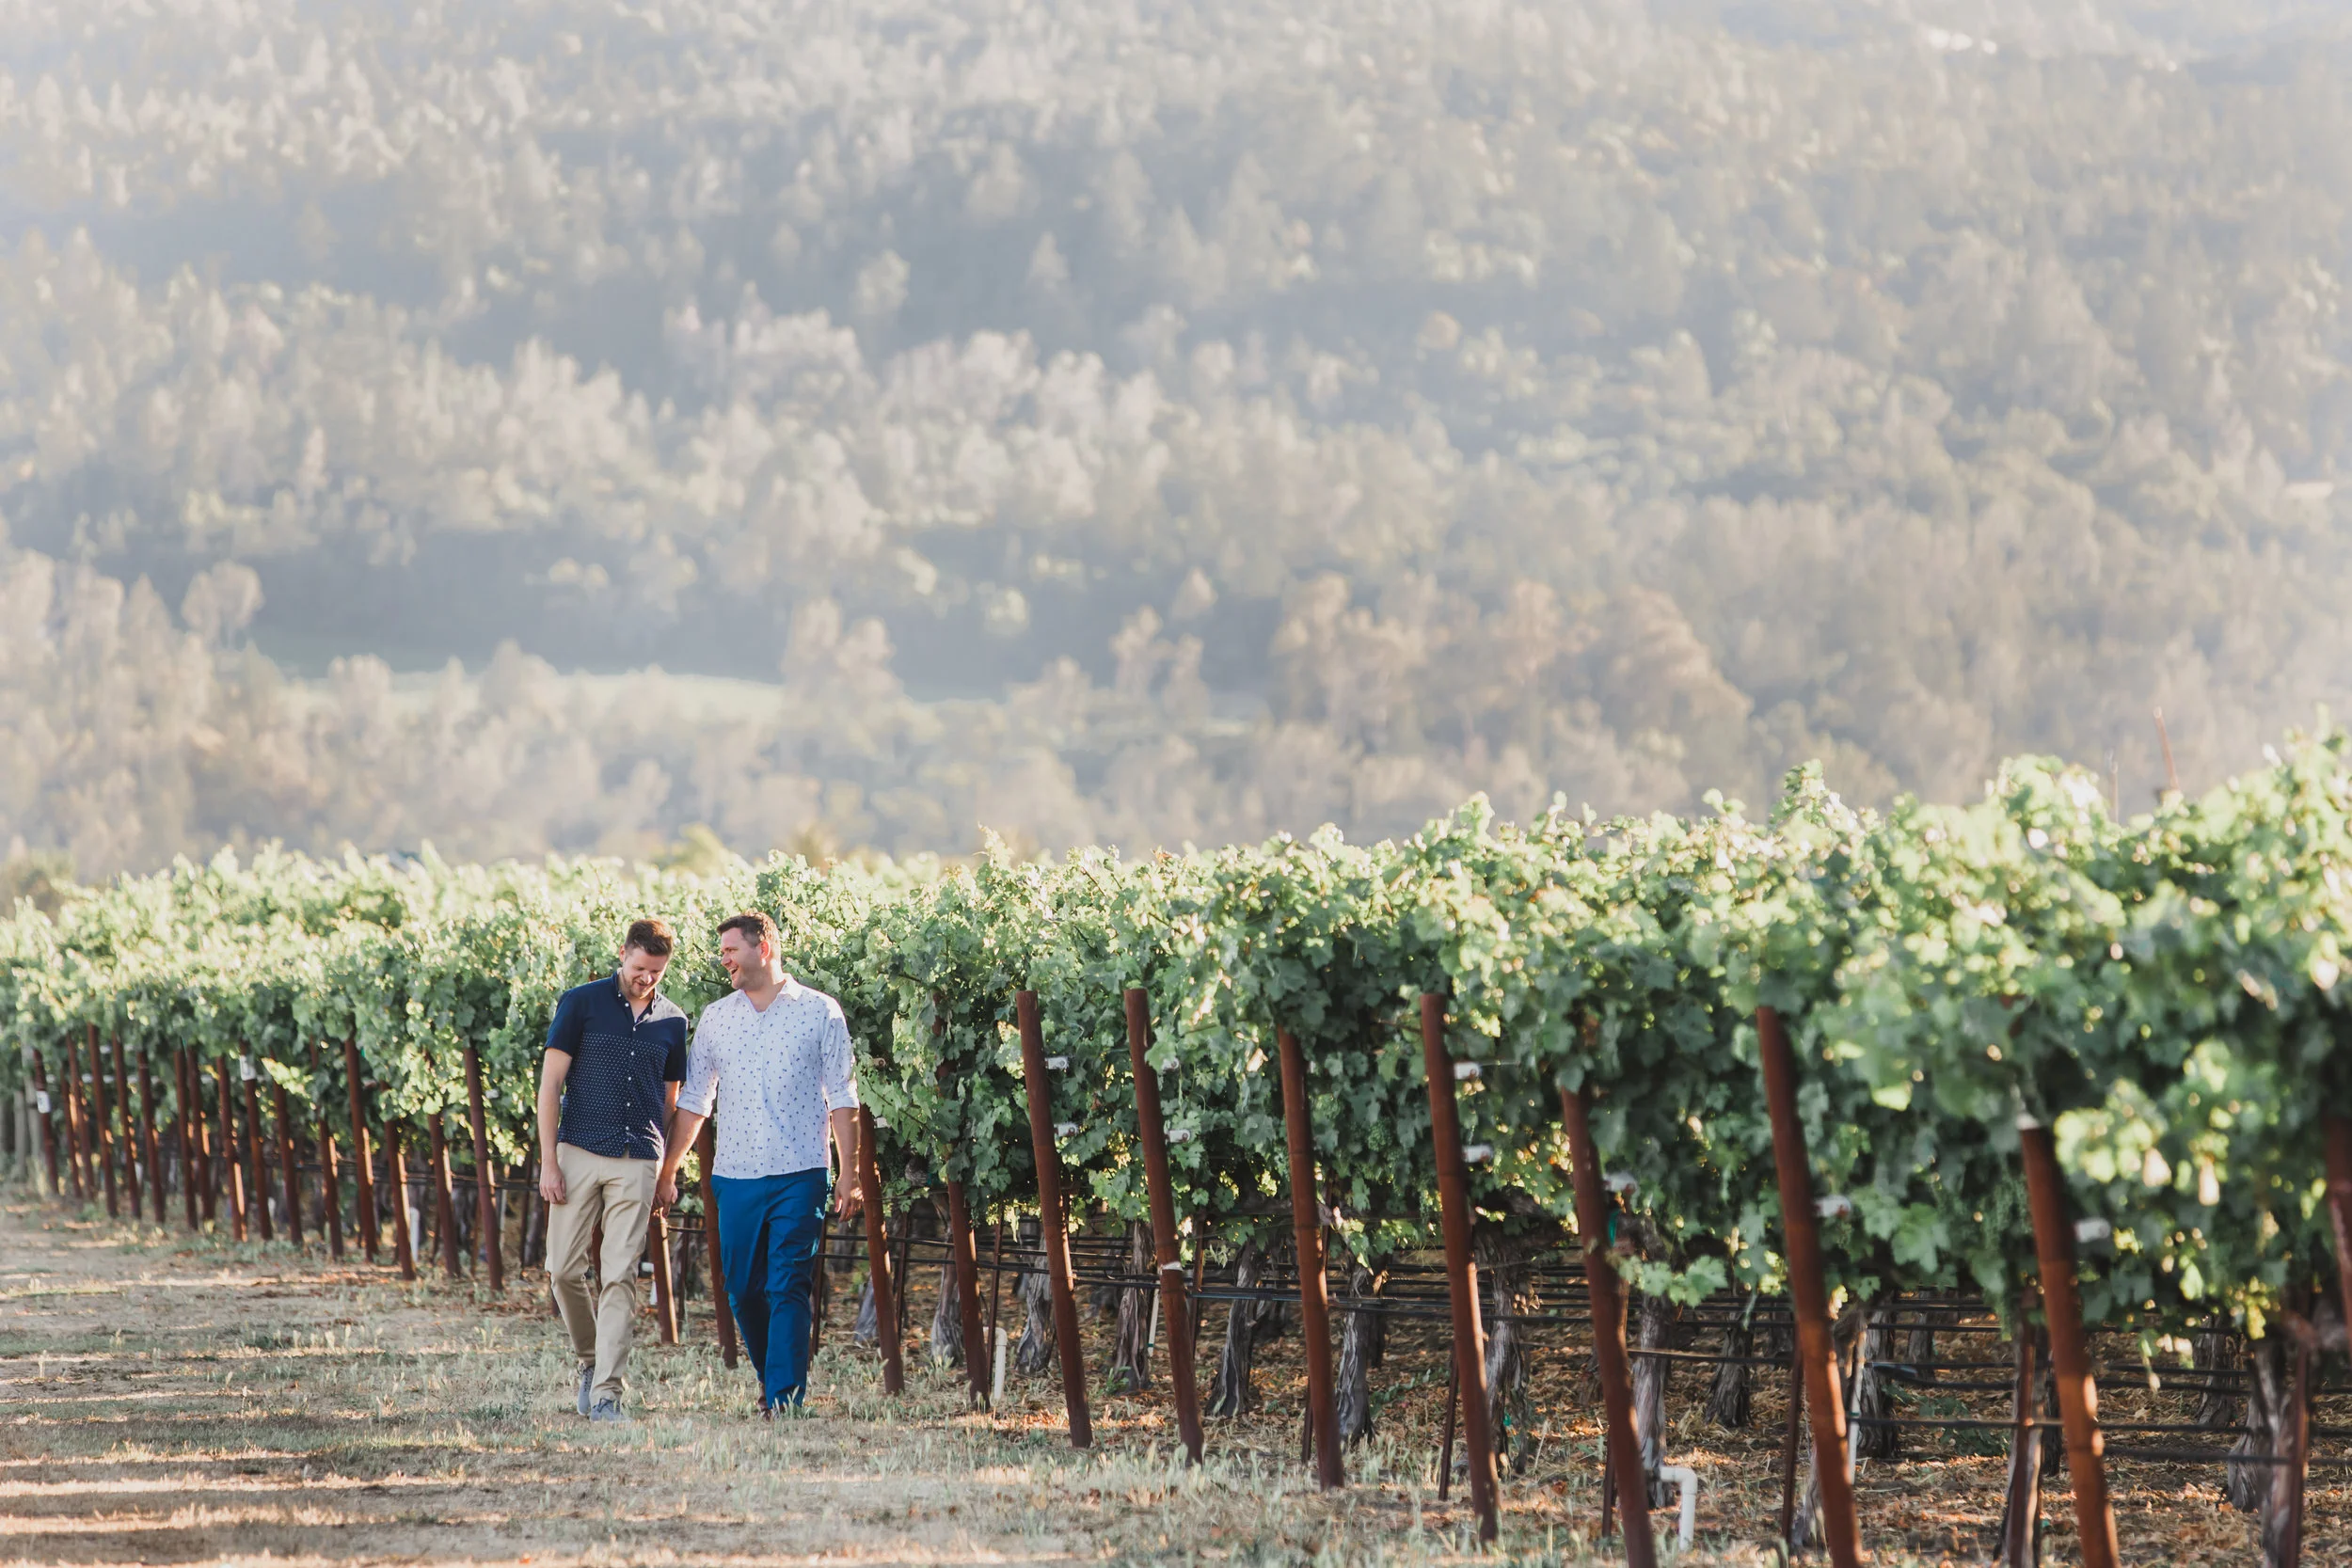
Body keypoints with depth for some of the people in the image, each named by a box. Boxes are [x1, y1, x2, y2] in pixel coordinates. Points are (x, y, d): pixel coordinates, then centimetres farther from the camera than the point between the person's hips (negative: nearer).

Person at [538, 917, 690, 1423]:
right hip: (579, 1153, -1)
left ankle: (607, 1392, -8)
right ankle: (590, 1358, 23)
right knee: (564, 1269, -2)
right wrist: (548, 1162, -7)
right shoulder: (582, 1003, 0)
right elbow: (550, 1083, -1)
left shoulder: (672, 1021, 10)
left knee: (620, 1277, -6)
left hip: (637, 1163, 1)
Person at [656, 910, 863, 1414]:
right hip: (736, 1176, 4)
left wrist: (850, 1175, -2)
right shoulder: (716, 1018, 11)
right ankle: (771, 1378, 26)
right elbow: (693, 1100, 16)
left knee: (787, 1289, -10)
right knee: (743, 1291, 7)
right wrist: (667, 1171, 12)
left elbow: (842, 1098, 3)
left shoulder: (820, 1012, 2)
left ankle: (785, 1398, -12)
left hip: (800, 1175, -4)